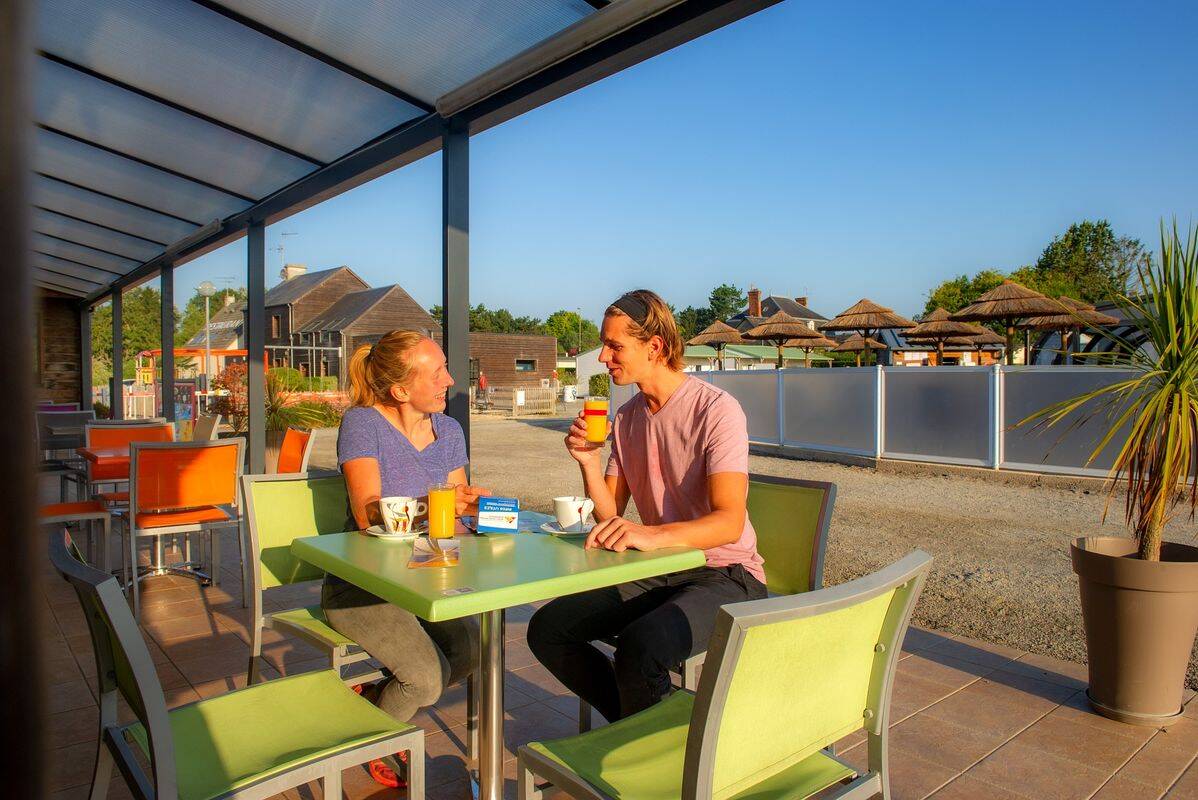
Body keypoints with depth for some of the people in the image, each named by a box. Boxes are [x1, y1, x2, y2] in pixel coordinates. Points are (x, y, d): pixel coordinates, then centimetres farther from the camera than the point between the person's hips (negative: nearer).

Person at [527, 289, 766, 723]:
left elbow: (729, 521, -25)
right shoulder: (626, 417, 9)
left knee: (639, 647, -33)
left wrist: (652, 534, -41)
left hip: (725, 574, -7)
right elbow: (609, 516, 7)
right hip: (658, 572, 7)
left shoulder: (717, 410, -15)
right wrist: (588, 461, -11)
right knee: (547, 628, -5)